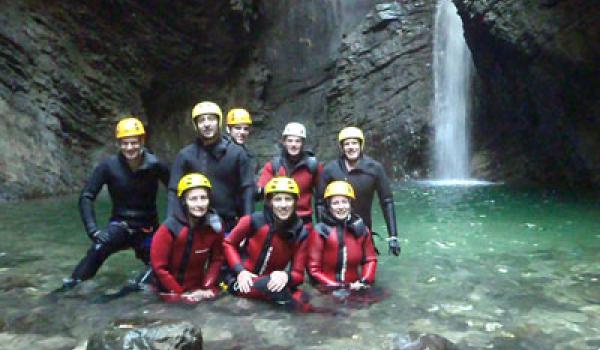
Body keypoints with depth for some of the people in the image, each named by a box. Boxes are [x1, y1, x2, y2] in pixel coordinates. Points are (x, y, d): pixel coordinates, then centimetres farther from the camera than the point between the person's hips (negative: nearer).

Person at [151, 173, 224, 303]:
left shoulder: (214, 225, -8)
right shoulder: (170, 228, -18)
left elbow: (217, 259, 3)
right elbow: (159, 266, -13)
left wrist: (206, 287, -6)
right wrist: (181, 293, -11)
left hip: (198, 289, 2)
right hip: (171, 291, -2)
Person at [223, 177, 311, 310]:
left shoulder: (301, 232, -6)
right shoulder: (254, 220, -11)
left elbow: (298, 274, -4)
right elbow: (228, 243, 2)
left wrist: (286, 276, -28)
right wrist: (240, 271, -13)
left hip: (273, 281, 2)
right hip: (242, 282, -2)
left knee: (302, 299, -25)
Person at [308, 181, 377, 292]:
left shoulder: (361, 228, 5)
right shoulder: (320, 231, -5)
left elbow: (370, 259, 13)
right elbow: (314, 269, -5)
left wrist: (364, 282, -4)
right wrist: (341, 286, -11)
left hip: (356, 290, 3)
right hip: (327, 292, -3)